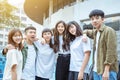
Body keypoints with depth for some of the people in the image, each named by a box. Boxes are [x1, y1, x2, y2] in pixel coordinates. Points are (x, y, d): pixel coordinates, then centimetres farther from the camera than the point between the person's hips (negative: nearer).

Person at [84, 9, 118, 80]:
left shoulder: (109, 31, -9)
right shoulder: (95, 32, 13)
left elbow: (111, 52, -16)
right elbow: (87, 32, 37)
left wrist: (106, 70, -21)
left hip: (107, 70, -8)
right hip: (96, 70, 8)